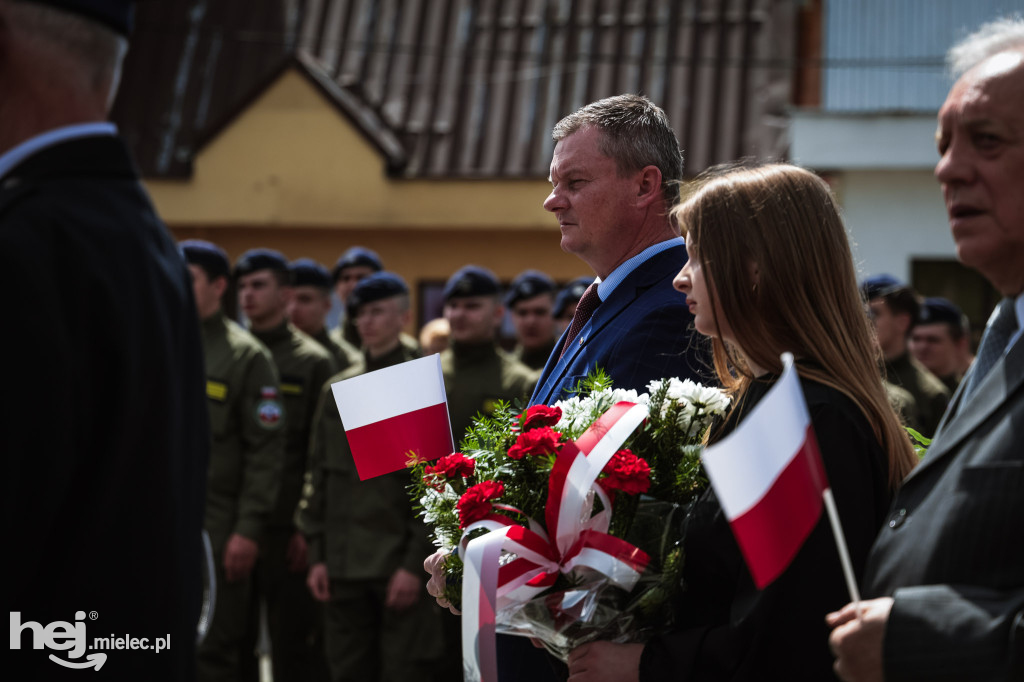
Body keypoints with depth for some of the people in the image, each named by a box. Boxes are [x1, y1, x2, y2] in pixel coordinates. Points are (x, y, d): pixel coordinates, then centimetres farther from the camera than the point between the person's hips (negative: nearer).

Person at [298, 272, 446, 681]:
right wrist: (317, 556, 7)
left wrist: (415, 563, -12)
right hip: (343, 566, 5)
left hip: (401, 566, -4)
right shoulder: (336, 390, 12)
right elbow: (319, 475, 13)